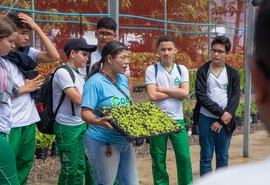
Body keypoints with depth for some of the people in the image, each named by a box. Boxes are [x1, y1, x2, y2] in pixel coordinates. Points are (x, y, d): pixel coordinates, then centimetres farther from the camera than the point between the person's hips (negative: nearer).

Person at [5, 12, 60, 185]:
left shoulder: (28, 52, 6)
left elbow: (54, 56, -4)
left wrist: (38, 28, -7)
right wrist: (26, 88, -7)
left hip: (29, 120, 6)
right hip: (10, 123, -6)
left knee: (25, 164, 17)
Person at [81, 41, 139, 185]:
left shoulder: (123, 80, 9)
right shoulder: (95, 82, -16)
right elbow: (85, 113, -21)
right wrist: (99, 122, -41)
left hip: (125, 143, 8)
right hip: (103, 144, -8)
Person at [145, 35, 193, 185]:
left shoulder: (182, 69, 5)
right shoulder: (151, 70, -3)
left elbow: (185, 93, -9)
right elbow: (152, 96, -14)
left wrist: (162, 89, -9)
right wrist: (175, 92, -7)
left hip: (177, 120, 2)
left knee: (184, 157, 3)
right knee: (158, 160, 7)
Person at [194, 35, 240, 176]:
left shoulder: (233, 74, 5)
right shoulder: (202, 71, 0)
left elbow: (235, 99, -2)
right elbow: (201, 96, -9)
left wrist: (221, 121, -10)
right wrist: (221, 113, -16)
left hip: (225, 121, 2)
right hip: (206, 119, -1)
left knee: (223, 158, 9)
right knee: (206, 158, 3)